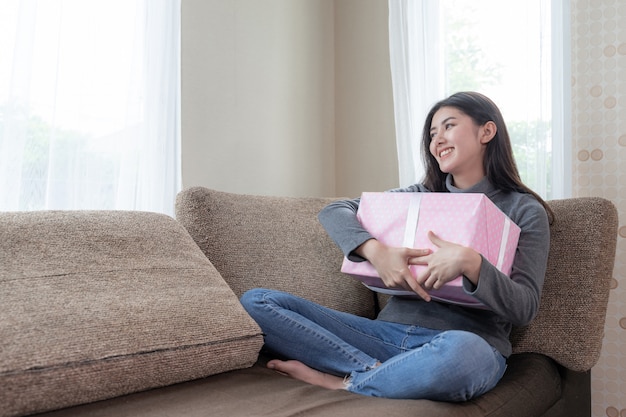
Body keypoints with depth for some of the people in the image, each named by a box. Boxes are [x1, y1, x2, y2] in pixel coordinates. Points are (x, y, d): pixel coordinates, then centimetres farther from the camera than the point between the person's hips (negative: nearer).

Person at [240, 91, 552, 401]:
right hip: (389, 332, 4)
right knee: (256, 302, -9)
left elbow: (525, 308, -4)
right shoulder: (420, 196, 17)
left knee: (460, 350, -44)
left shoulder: (524, 211, 6)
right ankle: (379, 370, -18)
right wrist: (375, 251, -14)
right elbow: (334, 211, 7)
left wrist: (469, 263, -23)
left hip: (470, 343, -3)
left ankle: (341, 382, -16)